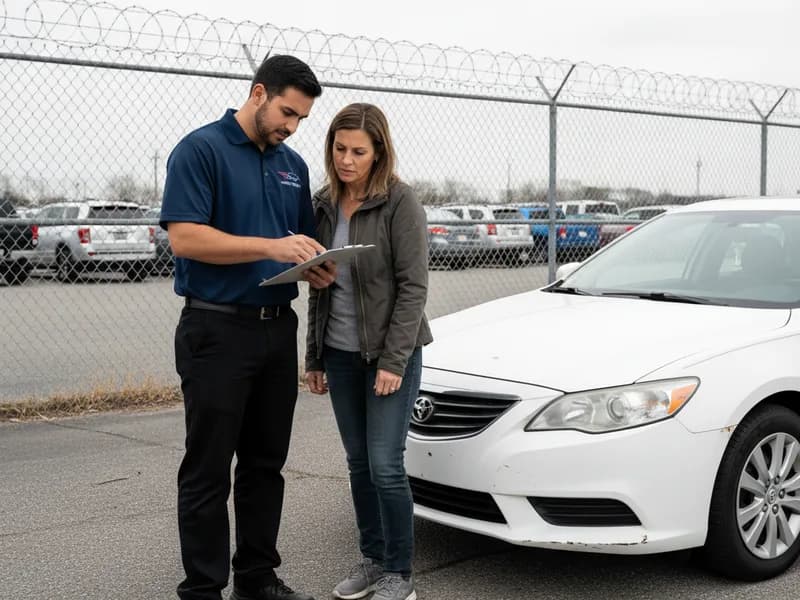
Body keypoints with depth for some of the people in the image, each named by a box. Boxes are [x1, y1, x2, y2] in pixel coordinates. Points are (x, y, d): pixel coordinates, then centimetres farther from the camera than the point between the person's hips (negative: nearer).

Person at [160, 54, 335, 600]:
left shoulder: (293, 164, 14)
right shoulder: (201, 149, -7)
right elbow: (184, 237, -18)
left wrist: (316, 267, -2)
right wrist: (271, 248, -24)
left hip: (278, 328, 7)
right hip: (218, 330, -7)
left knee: (266, 464, 13)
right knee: (209, 469, 1)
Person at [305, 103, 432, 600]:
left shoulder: (400, 201, -11)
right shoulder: (324, 205, 6)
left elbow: (413, 285, -14)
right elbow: (318, 285, 12)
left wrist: (394, 360, -18)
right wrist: (315, 357, 11)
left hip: (392, 352, -5)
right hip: (341, 353, 6)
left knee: (385, 464, -5)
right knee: (359, 463, 12)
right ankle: (372, 559, 26)